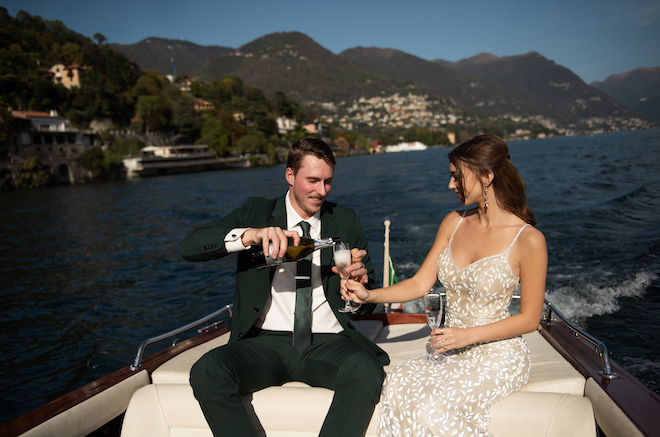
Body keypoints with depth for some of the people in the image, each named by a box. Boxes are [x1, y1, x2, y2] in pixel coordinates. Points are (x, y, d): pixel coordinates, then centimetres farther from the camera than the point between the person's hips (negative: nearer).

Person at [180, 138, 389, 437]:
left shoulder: (345, 221, 13)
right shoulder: (257, 211, 9)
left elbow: (367, 306, 13)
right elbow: (190, 247, -6)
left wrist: (360, 283, -12)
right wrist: (250, 234, -23)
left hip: (328, 342, 1)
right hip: (266, 343, 0)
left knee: (367, 370, -32)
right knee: (206, 372, -28)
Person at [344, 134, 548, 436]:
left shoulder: (528, 240, -12)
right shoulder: (454, 223, 5)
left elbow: (530, 319, -7)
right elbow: (420, 284, 4)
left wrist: (468, 335, -16)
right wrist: (369, 295, -9)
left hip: (497, 355, -4)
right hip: (452, 351, 5)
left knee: (432, 405, -28)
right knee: (397, 384, -24)